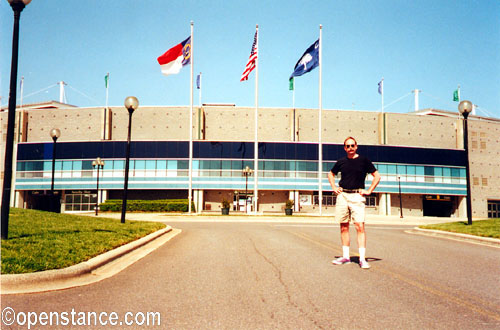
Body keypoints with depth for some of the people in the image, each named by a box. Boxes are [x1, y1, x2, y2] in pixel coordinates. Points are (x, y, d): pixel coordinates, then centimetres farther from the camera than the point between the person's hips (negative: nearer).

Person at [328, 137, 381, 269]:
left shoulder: (363, 160, 3)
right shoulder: (341, 162, 11)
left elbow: (377, 176, 6)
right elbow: (331, 174, 28)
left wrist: (369, 191, -1)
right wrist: (334, 188, 14)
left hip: (357, 196, -3)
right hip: (342, 195, 3)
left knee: (360, 226, -12)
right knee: (344, 227, 6)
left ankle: (362, 258, -10)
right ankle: (345, 257, 15)